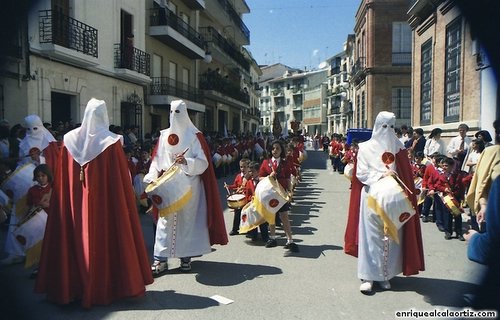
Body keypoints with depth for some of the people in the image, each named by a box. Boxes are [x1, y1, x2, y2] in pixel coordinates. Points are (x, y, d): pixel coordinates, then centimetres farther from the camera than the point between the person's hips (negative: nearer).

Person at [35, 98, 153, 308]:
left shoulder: (70, 139, 2)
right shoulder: (111, 141, -9)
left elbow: (62, 179, 4)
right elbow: (122, 179, -9)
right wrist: (126, 202, 0)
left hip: (75, 203, 4)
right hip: (105, 202, -3)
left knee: (76, 239, 13)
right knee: (104, 239, 7)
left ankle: (71, 285, 25)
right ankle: (104, 287, 16)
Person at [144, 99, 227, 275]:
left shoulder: (194, 136, -1)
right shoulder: (164, 135, 9)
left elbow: (203, 162, -6)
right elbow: (157, 160, 7)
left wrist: (186, 162, -24)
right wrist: (152, 177, -8)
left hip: (189, 185, -2)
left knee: (187, 218, 3)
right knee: (165, 220, 0)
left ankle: (186, 256, 14)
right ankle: (161, 259, 4)